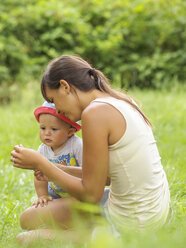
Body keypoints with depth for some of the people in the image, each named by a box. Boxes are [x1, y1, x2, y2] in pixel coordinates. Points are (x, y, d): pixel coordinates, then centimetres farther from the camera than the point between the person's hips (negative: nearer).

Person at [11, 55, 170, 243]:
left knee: (29, 219, 6)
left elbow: (91, 195, -16)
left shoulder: (95, 113, -20)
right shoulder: (122, 102, 8)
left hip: (131, 220, -9)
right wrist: (52, 170, 12)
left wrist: (39, 163, -8)